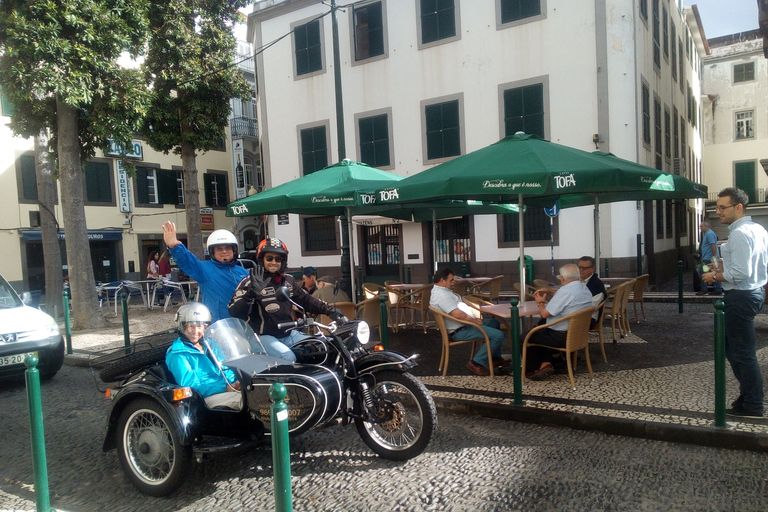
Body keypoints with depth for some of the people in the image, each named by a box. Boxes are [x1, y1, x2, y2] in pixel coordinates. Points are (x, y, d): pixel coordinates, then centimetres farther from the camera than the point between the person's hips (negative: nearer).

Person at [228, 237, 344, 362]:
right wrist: (252, 291, -34)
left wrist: (329, 310, 5)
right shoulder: (249, 281, -7)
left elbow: (306, 299, 19)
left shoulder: (288, 280, 13)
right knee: (288, 356, -33)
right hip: (263, 336, -7)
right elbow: (234, 311, -18)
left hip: (288, 334, 7)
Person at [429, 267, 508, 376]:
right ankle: (476, 363, -9)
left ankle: (496, 358, 28)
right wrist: (474, 321, -17)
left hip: (465, 323, 12)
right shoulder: (441, 294, -23)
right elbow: (457, 314, -31)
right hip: (460, 331, -12)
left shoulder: (443, 291, 14)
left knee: (494, 322, 27)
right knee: (498, 335, -21)